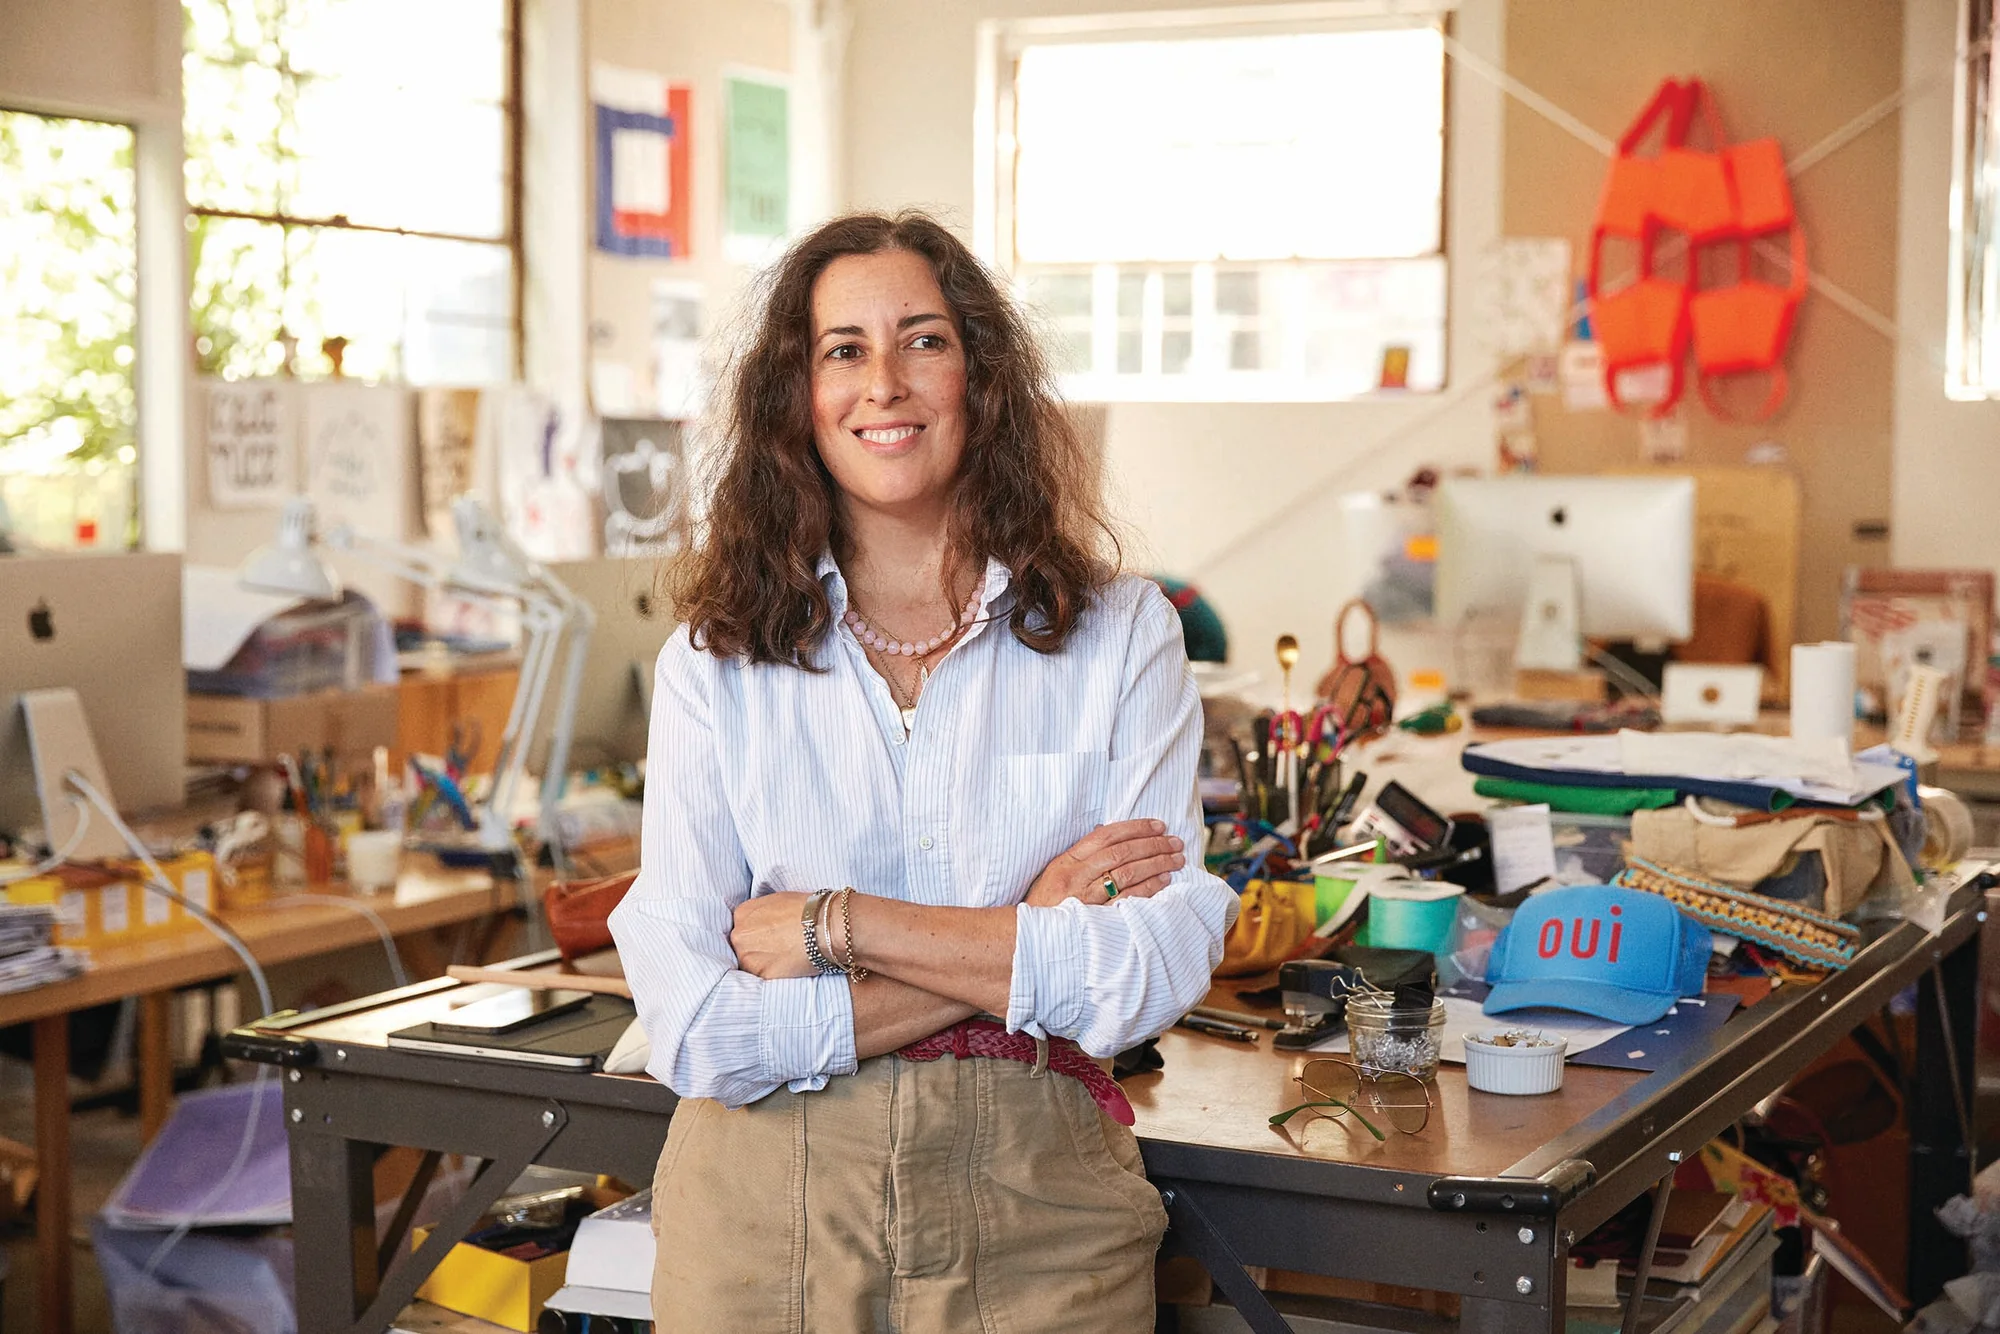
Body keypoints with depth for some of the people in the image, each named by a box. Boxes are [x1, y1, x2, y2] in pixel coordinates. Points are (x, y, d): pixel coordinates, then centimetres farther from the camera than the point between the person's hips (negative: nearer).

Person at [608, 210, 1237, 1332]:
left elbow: (1159, 964, -11)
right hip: (767, 1207, 0)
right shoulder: (715, 662, -2)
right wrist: (1023, 945, -13)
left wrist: (835, 926, -14)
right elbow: (696, 1027, -11)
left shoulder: (1120, 635, 0)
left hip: (1035, 1213, 0)